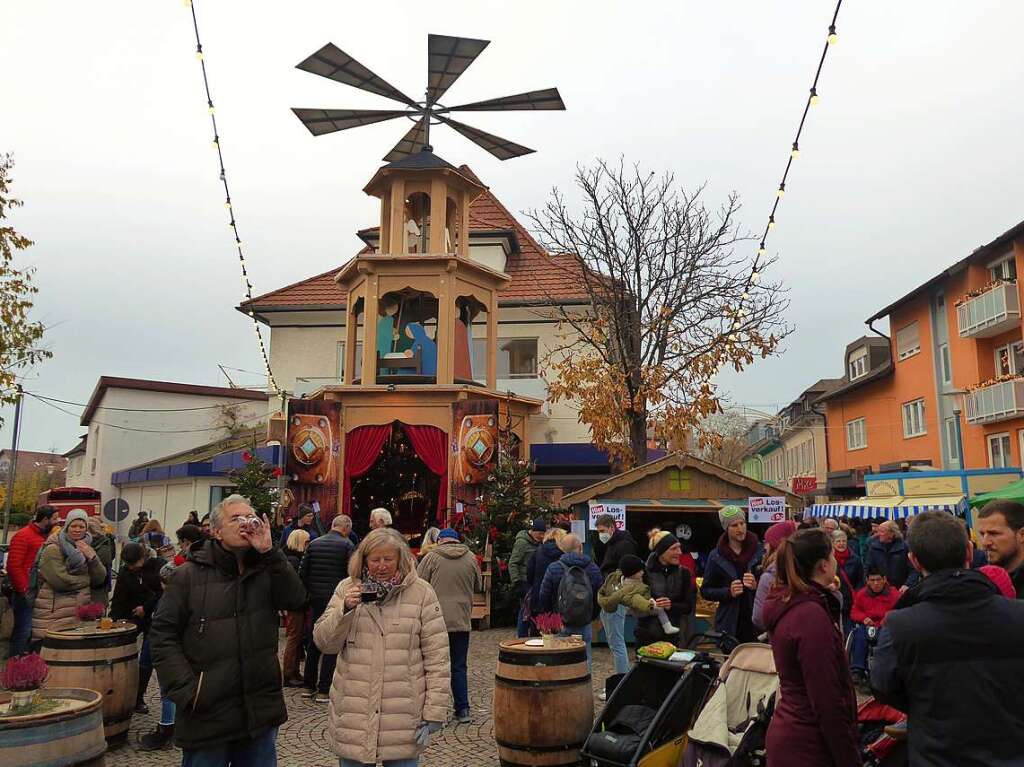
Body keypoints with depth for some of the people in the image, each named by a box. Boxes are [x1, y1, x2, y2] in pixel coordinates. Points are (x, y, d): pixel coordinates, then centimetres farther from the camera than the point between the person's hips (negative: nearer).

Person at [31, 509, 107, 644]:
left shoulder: (87, 548, 15)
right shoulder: (52, 549, -5)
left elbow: (100, 579, 8)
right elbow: (61, 581, -16)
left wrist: (92, 557, -7)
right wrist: (87, 579, -2)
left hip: (82, 611, 5)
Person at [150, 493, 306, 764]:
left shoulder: (266, 570, 4)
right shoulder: (189, 575, -3)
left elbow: (295, 600, -11)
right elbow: (163, 634, -3)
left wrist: (269, 552, -18)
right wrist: (186, 690, -12)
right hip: (207, 715, -2)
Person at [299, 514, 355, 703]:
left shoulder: (313, 544, 7)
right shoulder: (347, 545, -8)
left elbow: (302, 572, 5)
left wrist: (310, 592, 15)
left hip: (316, 600, 5)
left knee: (313, 643, 16)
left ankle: (308, 686, 23)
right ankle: (323, 691, 3)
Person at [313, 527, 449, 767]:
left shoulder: (421, 592, -4)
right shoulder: (347, 589, 3)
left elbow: (437, 658, -4)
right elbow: (324, 644, 1)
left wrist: (434, 713, -7)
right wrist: (345, 610, -15)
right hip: (353, 718, 2)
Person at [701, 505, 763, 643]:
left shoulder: (760, 550, 1)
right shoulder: (716, 556, 3)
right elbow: (706, 590, 6)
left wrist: (757, 585, -13)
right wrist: (728, 592, -9)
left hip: (756, 622, 0)